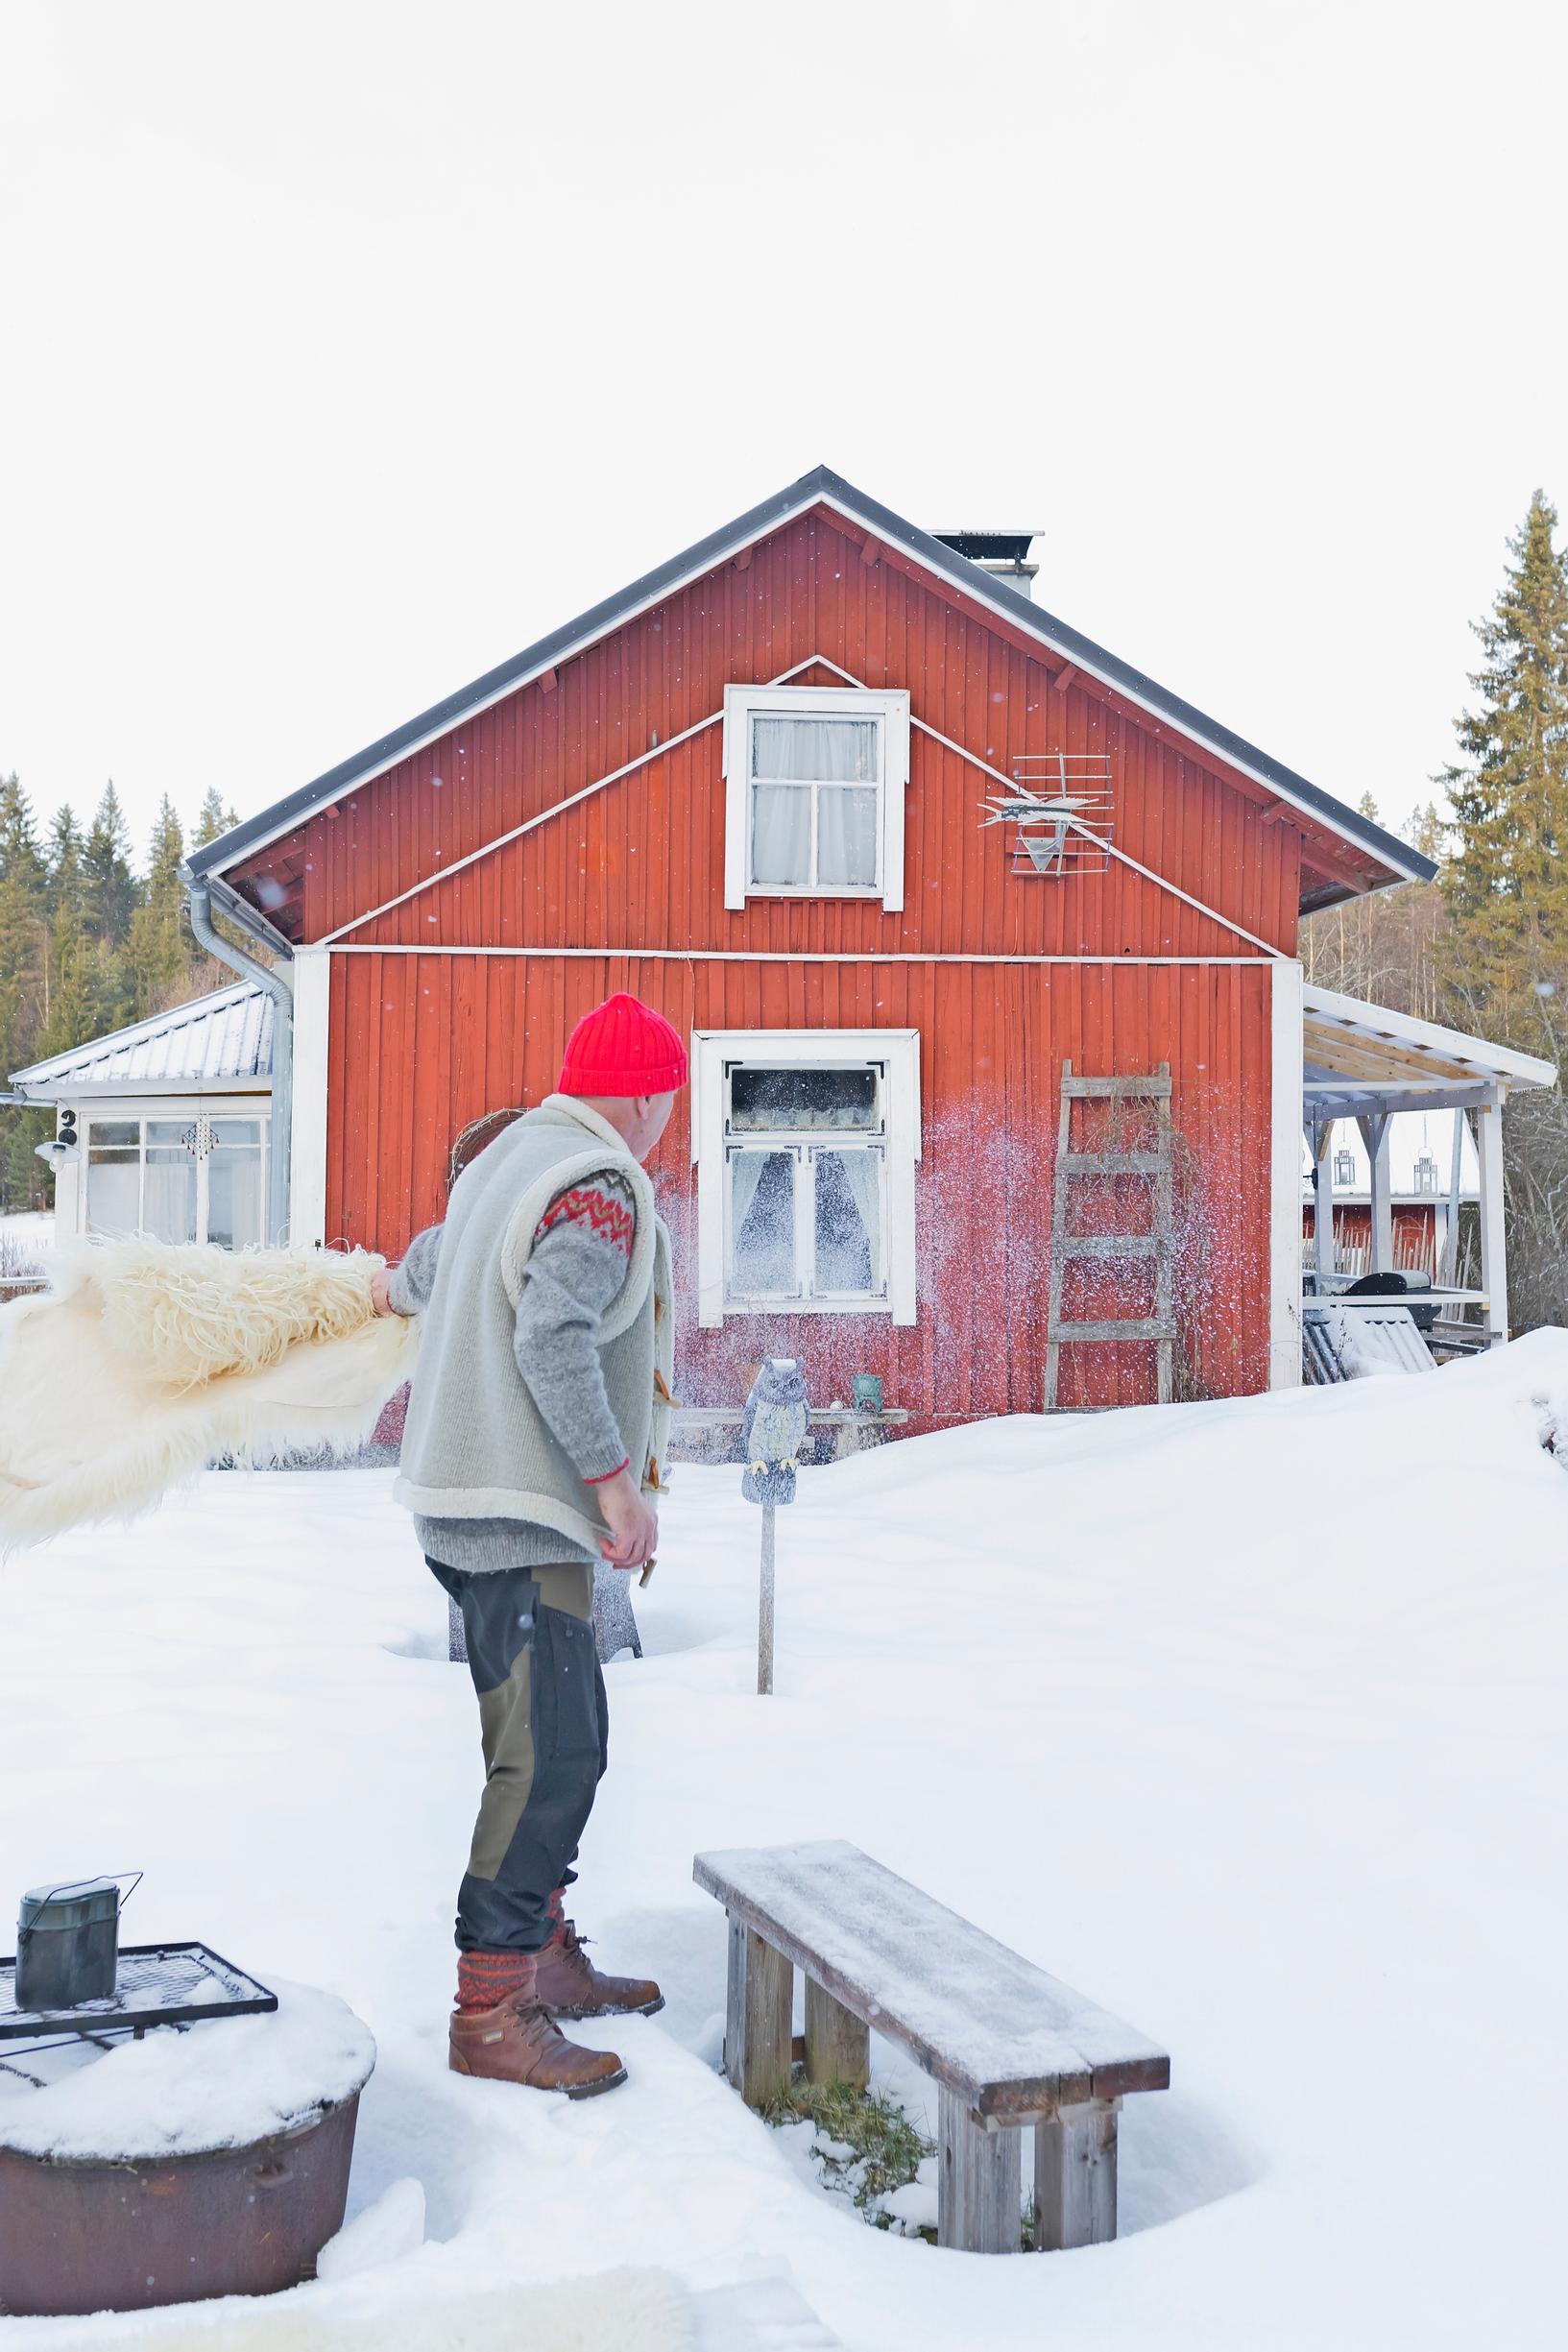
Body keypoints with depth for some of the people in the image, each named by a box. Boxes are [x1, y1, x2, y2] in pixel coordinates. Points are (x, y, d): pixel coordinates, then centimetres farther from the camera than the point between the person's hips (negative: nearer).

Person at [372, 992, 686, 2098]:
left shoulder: (512, 1156, 16)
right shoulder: (600, 1189, -15)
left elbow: (438, 1255, 35)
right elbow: (554, 1342, -26)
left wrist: (404, 1284, 58)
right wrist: (619, 1484, -21)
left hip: (472, 1504, 11)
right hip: (524, 1513, -11)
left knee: (551, 1742, 16)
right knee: (551, 1752, -10)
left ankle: (546, 1958, 26)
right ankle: (491, 2012, -7)